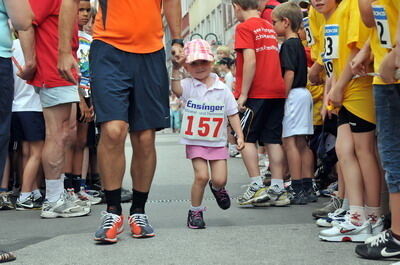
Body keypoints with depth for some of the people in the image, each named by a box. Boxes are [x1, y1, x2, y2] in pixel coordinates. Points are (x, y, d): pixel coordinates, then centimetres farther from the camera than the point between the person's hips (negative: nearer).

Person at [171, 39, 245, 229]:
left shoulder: (222, 89, 1)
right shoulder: (188, 85, -4)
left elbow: (232, 114, 5)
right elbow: (177, 90, -27)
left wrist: (239, 135, -3)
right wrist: (176, 69, -40)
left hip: (217, 142, 2)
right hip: (195, 141, -2)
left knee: (220, 179, -2)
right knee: (201, 176, -13)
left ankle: (217, 188, 37)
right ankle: (195, 211, 7)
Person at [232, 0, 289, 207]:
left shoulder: (244, 27, -6)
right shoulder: (269, 27, 17)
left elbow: (250, 60, -16)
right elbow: (274, 58, 17)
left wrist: (243, 94, -14)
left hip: (256, 93, -7)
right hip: (277, 91, 7)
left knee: (246, 138, 2)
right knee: (273, 139, 7)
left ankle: (257, 187, -5)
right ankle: (278, 189, 5)